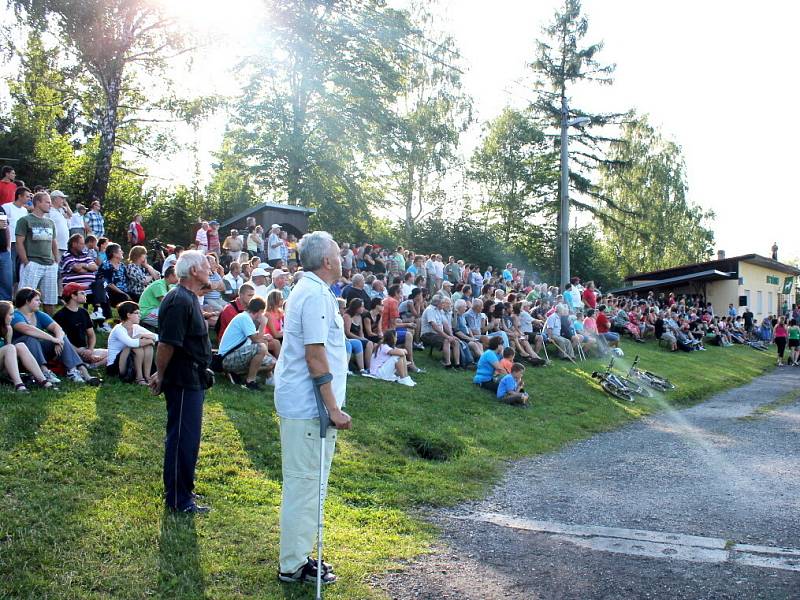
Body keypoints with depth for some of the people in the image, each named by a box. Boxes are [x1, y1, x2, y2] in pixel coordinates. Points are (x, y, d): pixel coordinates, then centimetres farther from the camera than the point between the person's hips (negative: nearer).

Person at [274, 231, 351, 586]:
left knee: (305, 483, 17)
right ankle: (294, 566, 9)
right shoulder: (316, 294, -17)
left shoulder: (309, 290, 16)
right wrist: (333, 408, -20)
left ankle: (298, 556, 28)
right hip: (309, 407, -11)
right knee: (305, 484, -1)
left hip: (301, 405, 11)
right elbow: (315, 355, -22)